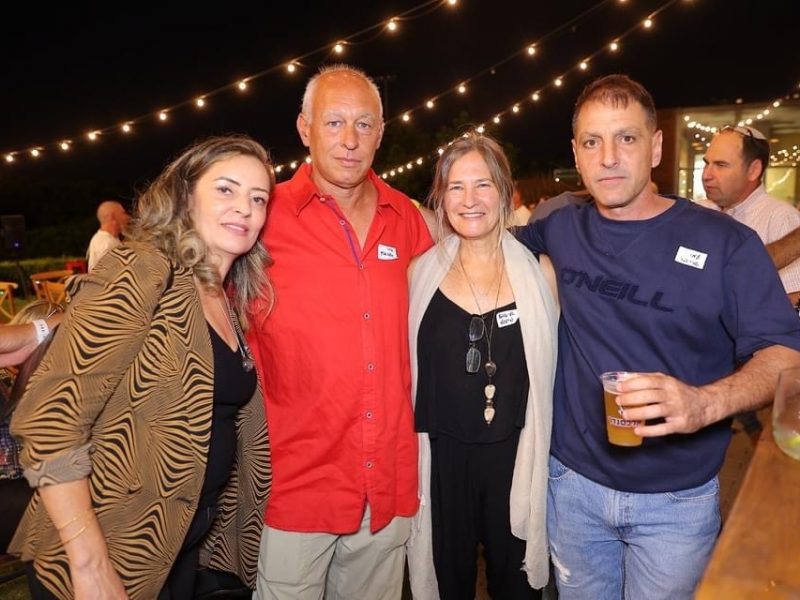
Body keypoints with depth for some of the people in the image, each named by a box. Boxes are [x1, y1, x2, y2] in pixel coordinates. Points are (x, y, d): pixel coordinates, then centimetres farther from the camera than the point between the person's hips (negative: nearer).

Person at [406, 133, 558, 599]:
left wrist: (547, 453, 0)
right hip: (443, 457, 1)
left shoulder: (539, 270, -4)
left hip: (518, 455, 0)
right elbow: (406, 368, 5)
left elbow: (554, 366, 3)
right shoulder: (422, 272, -2)